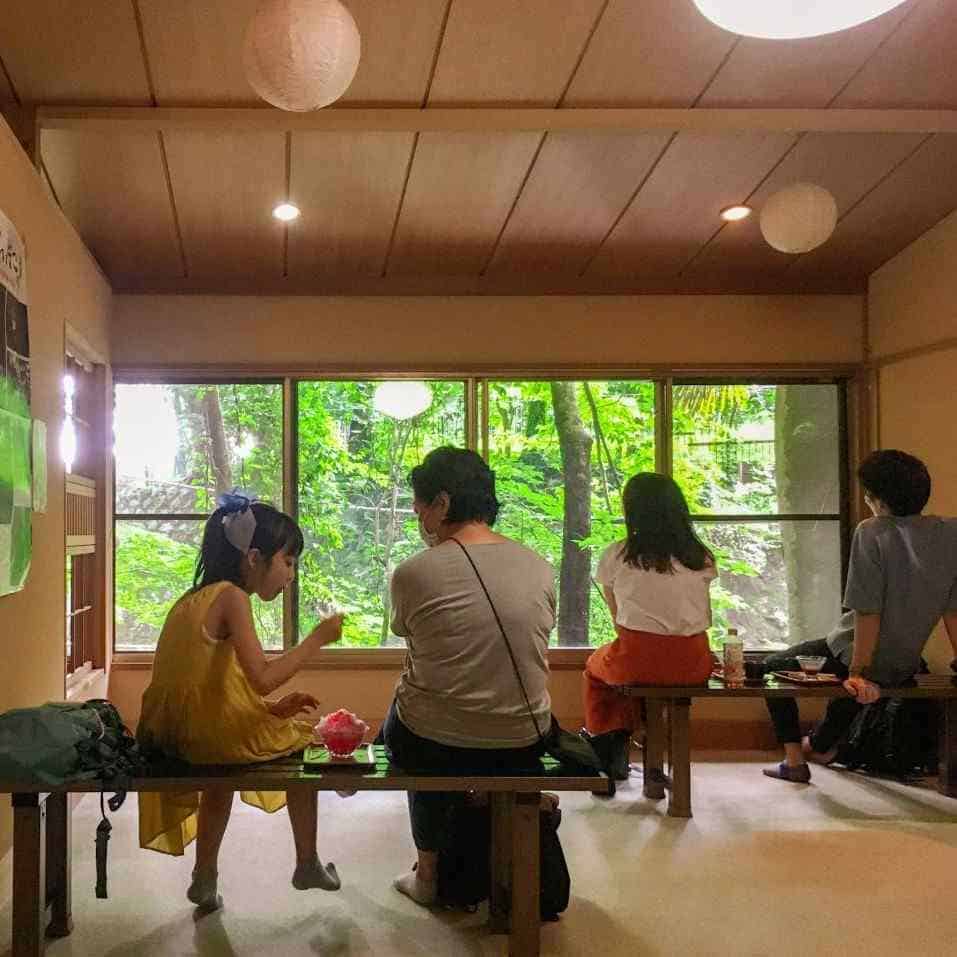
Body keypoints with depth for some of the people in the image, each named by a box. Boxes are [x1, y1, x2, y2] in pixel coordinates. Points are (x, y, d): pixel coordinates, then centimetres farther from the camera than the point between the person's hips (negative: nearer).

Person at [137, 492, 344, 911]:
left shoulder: (196, 598, 12)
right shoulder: (231, 596, -15)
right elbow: (263, 678, -25)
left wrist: (272, 709, 7)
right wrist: (317, 638, -15)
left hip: (173, 735, 8)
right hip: (212, 735, -8)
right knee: (303, 741, 16)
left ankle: (205, 877, 42)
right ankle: (308, 864, 30)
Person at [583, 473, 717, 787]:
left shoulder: (616, 556, -3)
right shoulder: (702, 558, 5)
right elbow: (702, 618, 14)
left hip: (636, 663, -3)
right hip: (693, 667, 3)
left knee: (595, 667, 30)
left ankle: (611, 752, 31)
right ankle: (653, 767, 31)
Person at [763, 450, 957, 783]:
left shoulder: (872, 533, -22)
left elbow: (868, 613, -24)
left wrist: (859, 673, -18)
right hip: (906, 665, 6)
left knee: (773, 666, 19)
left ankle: (794, 761, 17)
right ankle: (821, 745, 58)